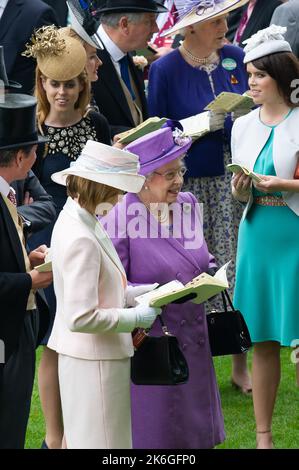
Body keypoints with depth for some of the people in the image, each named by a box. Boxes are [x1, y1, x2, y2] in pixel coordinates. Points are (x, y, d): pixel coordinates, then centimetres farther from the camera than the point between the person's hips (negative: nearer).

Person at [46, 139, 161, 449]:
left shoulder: (80, 221, 7)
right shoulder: (81, 240, -24)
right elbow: (81, 317, -26)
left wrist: (144, 293, 8)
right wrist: (134, 318, -15)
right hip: (94, 361, -10)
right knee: (101, 441, -2)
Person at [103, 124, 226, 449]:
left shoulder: (188, 205, 6)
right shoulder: (120, 216, -16)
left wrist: (212, 273, -2)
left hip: (191, 338, 7)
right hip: (147, 343, -6)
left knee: (195, 430, 13)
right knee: (154, 433, 2)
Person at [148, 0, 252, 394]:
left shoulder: (235, 58, 5)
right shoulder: (165, 70, -7)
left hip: (234, 180, 3)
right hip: (191, 183, -3)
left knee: (238, 270, 4)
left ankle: (240, 364, 13)